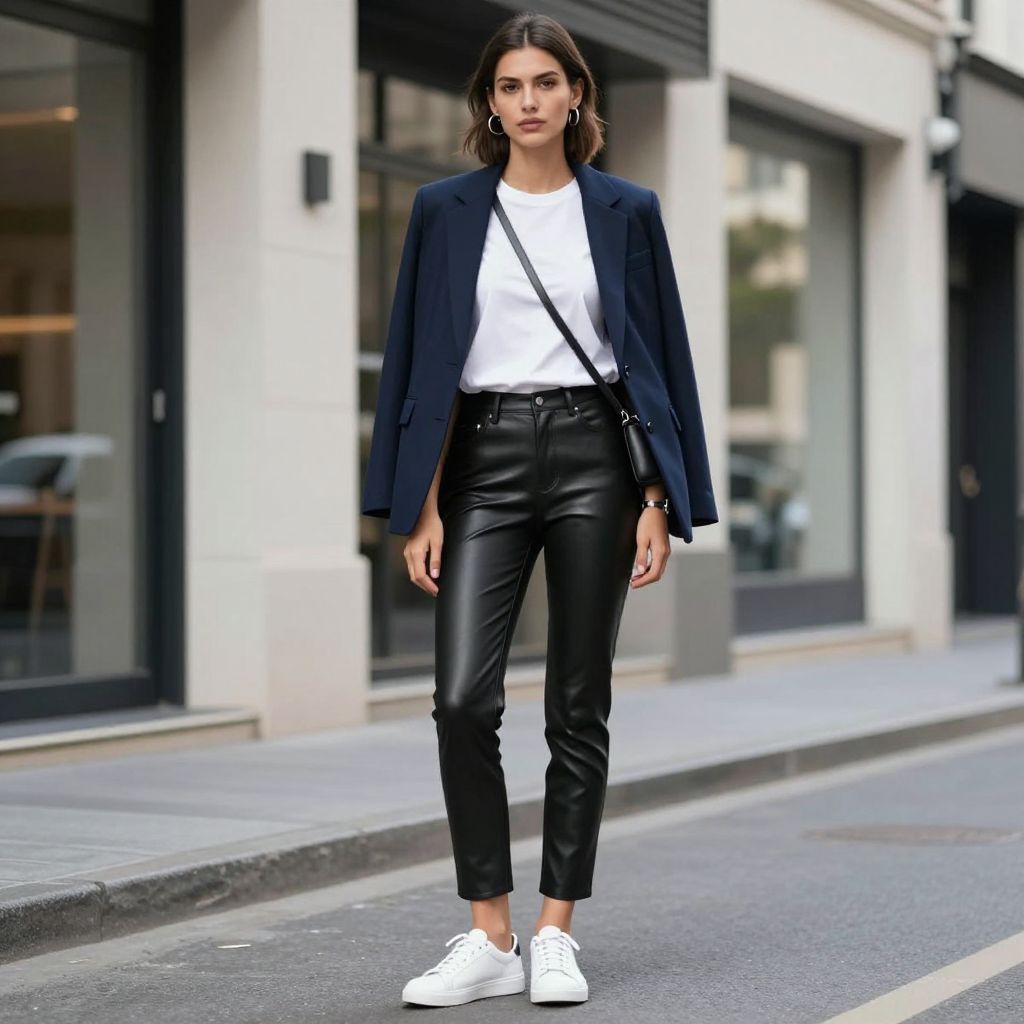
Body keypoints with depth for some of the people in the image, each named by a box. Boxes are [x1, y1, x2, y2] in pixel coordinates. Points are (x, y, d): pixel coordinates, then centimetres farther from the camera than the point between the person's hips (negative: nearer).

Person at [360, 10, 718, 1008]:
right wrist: (420, 505, -3)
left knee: (579, 704, 2)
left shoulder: (625, 210, 5)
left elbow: (658, 356, 6)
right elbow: (423, 362, 4)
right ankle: (488, 937, -1)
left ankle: (556, 936, 11)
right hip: (485, 456, 0)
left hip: (592, 451, 0)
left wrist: (659, 499, -1)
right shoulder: (445, 209, 5)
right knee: (462, 697, -11)